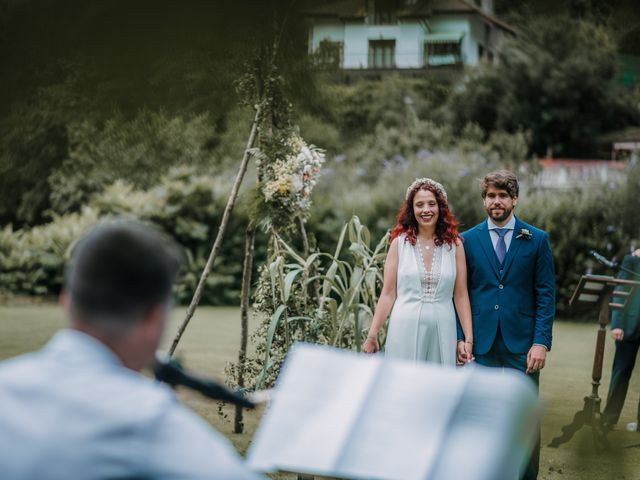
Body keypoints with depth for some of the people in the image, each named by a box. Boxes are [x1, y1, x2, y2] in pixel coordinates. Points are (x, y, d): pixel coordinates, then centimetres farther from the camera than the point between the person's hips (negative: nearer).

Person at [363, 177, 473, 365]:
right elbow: (388, 294, 2)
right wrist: (372, 335, -3)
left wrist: (468, 339, 0)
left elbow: (461, 295, 5)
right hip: (405, 329, -1)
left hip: (442, 331, 1)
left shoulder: (454, 245, 5)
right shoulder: (399, 243, 2)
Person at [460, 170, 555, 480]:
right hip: (481, 344, 1)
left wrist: (541, 342, -8)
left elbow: (546, 295, 1)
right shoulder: (468, 240, 6)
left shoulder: (537, 240, 3)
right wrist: (461, 338, -2)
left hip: (522, 344, -1)